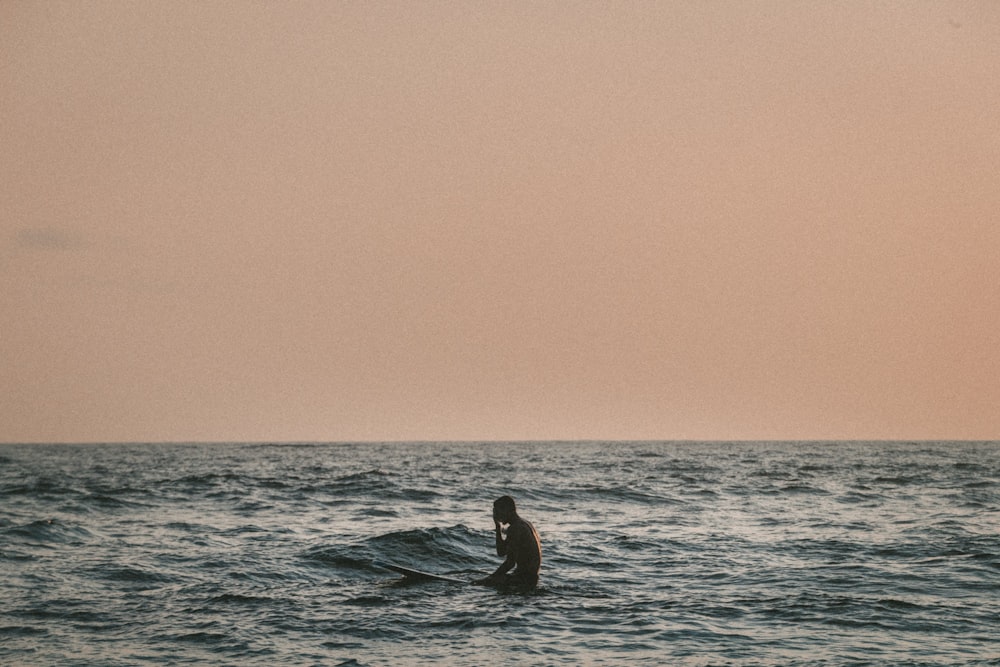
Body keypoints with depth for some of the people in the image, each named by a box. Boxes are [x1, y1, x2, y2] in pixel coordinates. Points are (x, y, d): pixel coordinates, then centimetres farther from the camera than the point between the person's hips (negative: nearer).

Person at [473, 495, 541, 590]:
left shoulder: (514, 529, -16)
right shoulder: (524, 524, 15)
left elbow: (510, 562, -20)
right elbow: (501, 552, 21)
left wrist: (490, 578, -12)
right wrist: (498, 527, 16)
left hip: (525, 579, -10)